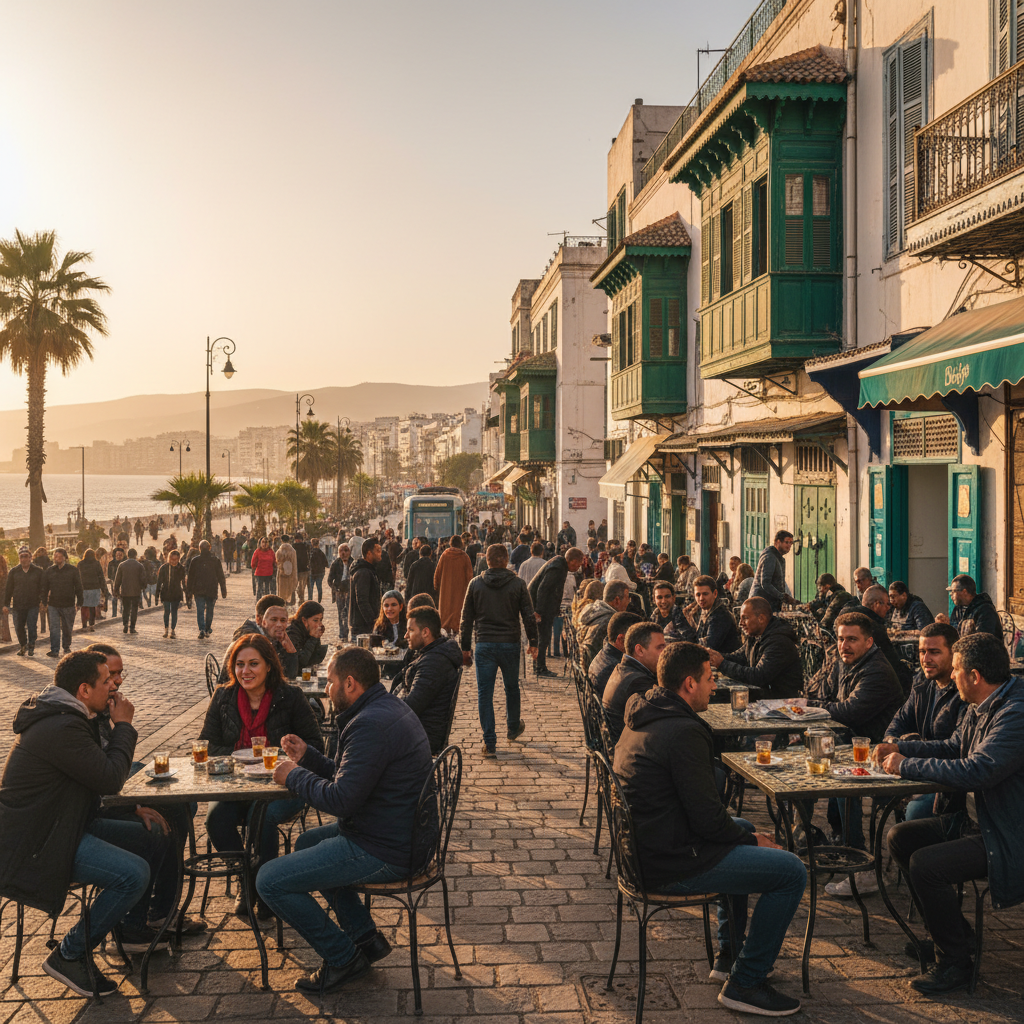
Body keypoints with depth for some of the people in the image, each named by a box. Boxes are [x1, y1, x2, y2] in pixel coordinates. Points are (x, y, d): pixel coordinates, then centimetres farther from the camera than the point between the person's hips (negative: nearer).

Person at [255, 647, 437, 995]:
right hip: (404, 832, 11)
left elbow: (342, 799, -26)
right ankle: (365, 936, 28)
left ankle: (342, 958, 7)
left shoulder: (371, 725, -24)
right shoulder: (390, 708, 11)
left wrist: (294, 776, -10)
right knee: (306, 842, 31)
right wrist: (307, 756, 11)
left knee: (269, 881, -8)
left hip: (386, 852, -11)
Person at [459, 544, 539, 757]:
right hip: (510, 644, 1)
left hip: (484, 645, -1)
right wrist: (533, 642, 11)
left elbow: (466, 619, 4)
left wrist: (465, 647, 11)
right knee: (512, 688, 20)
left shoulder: (475, 584, 0)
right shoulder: (518, 584, -2)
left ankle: (489, 743, -1)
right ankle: (513, 728, 40)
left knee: (484, 693, 2)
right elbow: (529, 616, 0)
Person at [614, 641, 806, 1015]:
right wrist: (752, 840, -3)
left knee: (742, 828, 32)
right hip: (672, 865, -10)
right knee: (792, 871, -7)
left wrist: (745, 832, 15)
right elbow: (707, 818, -22)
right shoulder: (684, 732, -23)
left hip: (646, 846, 10)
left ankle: (730, 952, 36)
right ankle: (745, 983, 4)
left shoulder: (642, 719, 9)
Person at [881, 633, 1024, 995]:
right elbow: (953, 747, 22)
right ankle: (952, 932, 18)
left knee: (925, 864, -23)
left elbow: (976, 771, -33)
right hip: (973, 819, 10)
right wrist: (901, 748, 8)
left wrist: (906, 766, -22)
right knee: (900, 837, 6)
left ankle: (954, 962, -3)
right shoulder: (982, 707, 7)